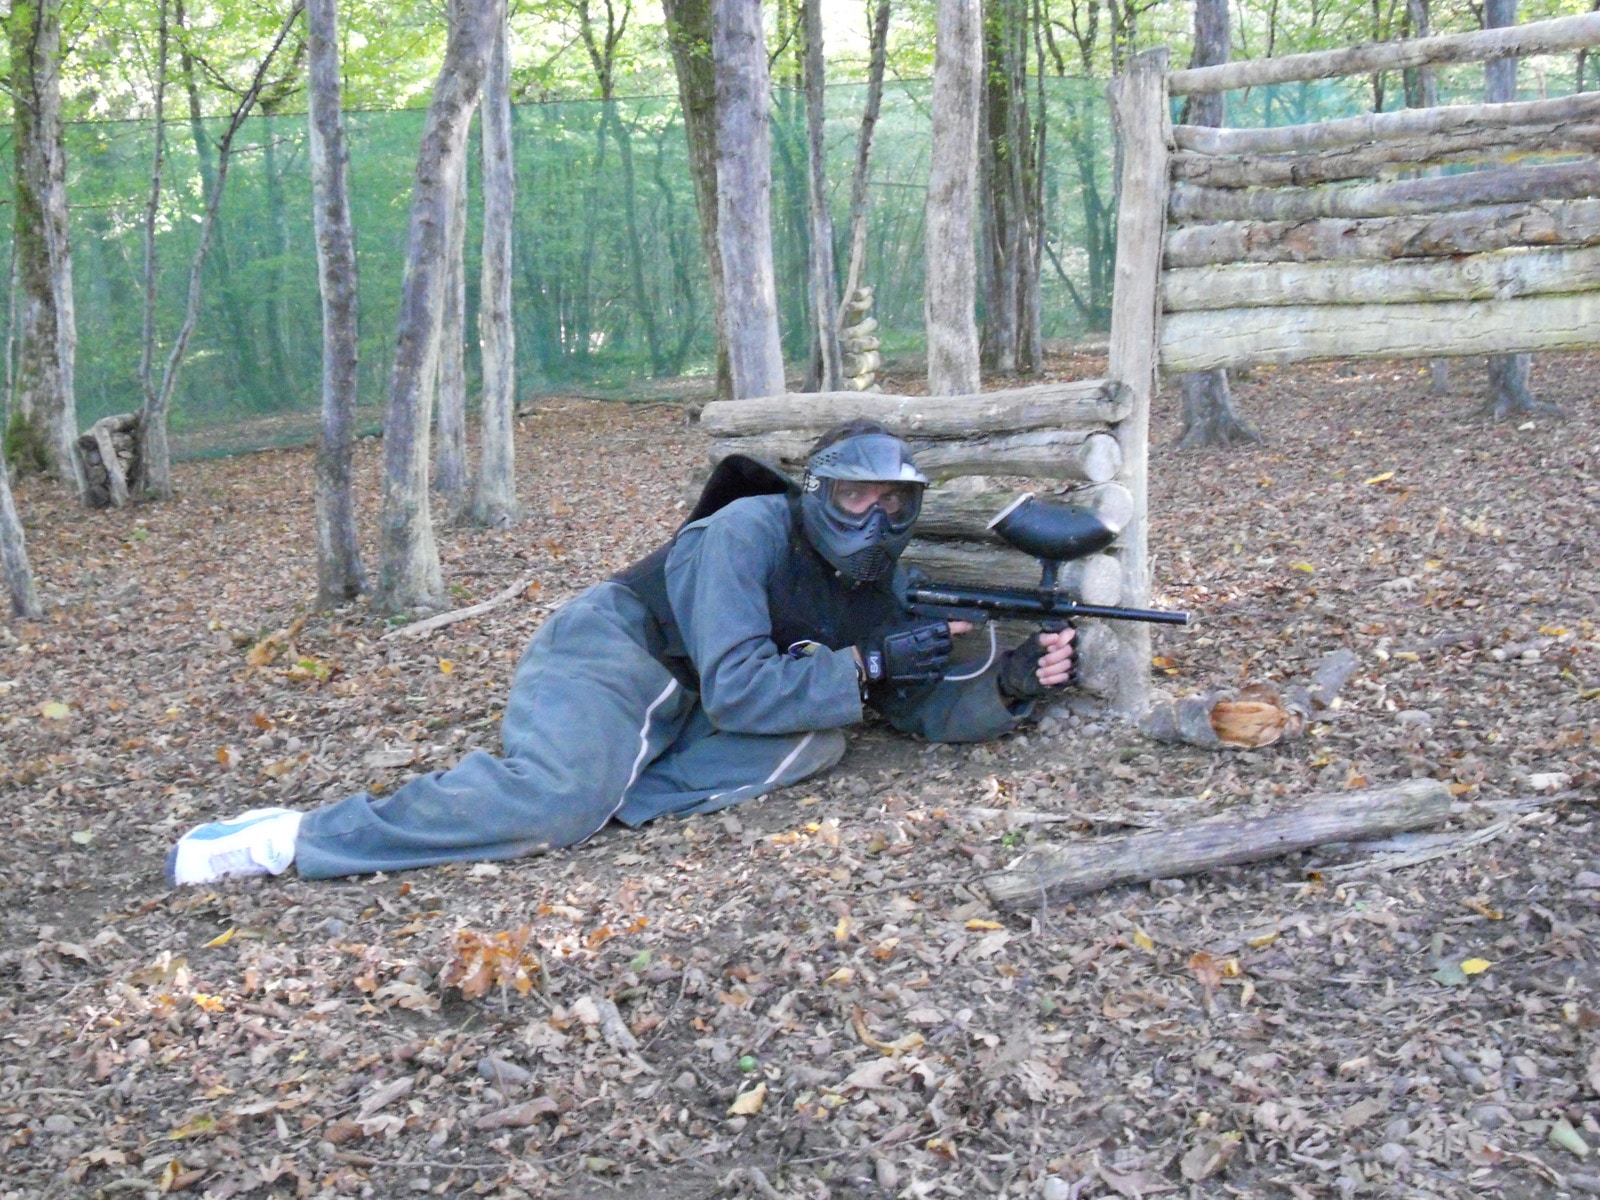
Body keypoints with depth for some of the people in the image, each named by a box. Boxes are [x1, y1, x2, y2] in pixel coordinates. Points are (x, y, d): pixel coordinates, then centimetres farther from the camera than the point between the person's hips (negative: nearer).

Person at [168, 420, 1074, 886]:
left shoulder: (881, 592, 4)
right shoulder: (751, 529, -19)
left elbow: (931, 711, 4)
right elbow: (735, 687, -27)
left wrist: (1012, 684, -15)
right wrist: (867, 669, -25)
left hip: (684, 713, 7)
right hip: (608, 650, -7)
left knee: (818, 742, -18)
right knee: (555, 800, -35)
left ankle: (605, 795, -21)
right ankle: (294, 838, -24)